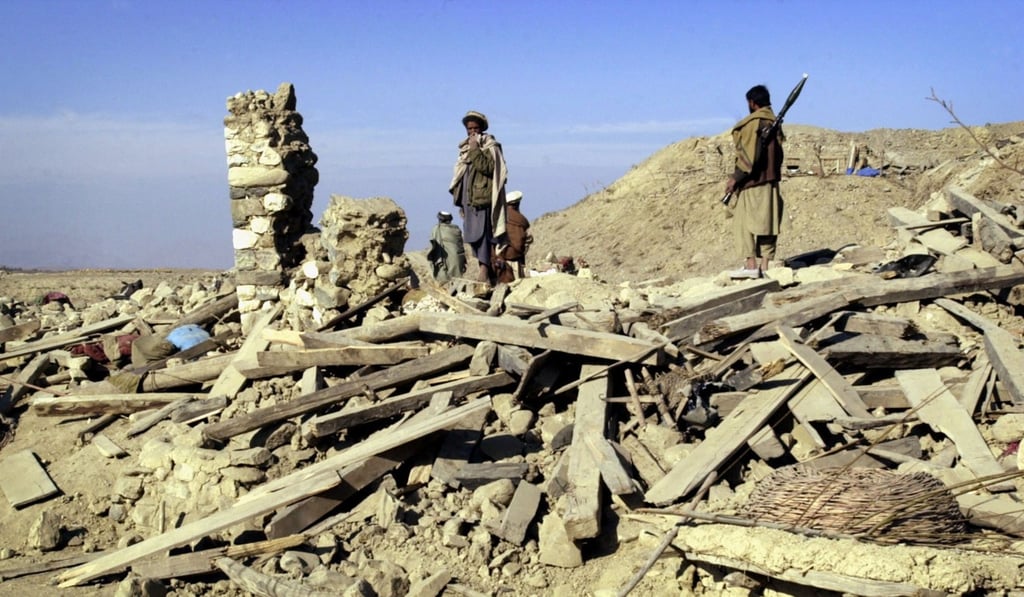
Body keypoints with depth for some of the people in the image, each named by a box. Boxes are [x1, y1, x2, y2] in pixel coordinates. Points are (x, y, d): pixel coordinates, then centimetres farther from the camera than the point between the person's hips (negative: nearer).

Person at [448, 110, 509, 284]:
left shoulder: (490, 147, -2)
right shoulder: (464, 148, 17)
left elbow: (488, 168, -17)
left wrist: (475, 150, -19)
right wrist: (460, 203, 16)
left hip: (483, 197, -7)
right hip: (468, 198, 7)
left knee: (481, 232, -16)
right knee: (472, 236, 5)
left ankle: (485, 269, -19)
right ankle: (486, 268, 10)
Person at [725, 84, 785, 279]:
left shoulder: (752, 123, -12)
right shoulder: (774, 122, 12)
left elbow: (749, 155, -17)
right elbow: (778, 154, 14)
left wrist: (735, 178, -13)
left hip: (752, 182, -8)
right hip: (771, 180, 8)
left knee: (744, 221, -4)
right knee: (766, 223, 7)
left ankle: (751, 265, -9)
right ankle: (765, 266, 8)